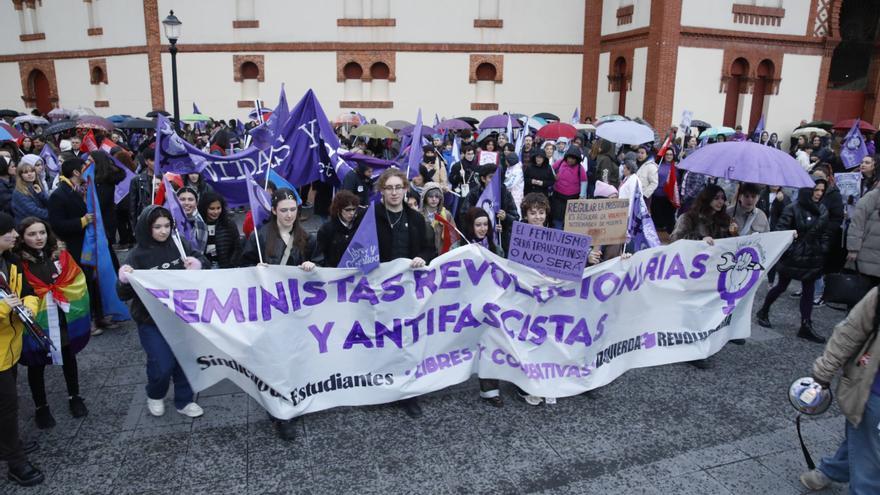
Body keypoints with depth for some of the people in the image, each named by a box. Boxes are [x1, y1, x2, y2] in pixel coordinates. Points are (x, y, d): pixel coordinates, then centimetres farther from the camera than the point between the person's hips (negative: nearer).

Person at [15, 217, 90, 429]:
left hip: (65, 319, 4)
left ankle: (74, 397, 39)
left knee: (68, 358, 20)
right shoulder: (18, 263, -15)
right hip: (36, 322, -3)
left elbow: (76, 282, 1)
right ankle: (41, 407, 31)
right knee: (37, 365, 13)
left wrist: (57, 293, -8)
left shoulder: (60, 255, -3)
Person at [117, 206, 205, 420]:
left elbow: (202, 262, 7)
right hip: (151, 320, -3)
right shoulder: (138, 254, -11)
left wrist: (197, 265, -16)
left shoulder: (179, 244, -4)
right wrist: (124, 281, -32)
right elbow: (125, 294, -10)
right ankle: (154, 396, 27)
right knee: (162, 364, -5)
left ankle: (184, 401, 31)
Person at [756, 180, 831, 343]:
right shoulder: (793, 208, -11)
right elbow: (780, 228, -11)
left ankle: (806, 327, 8)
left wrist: (823, 251, 3)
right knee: (782, 286, 8)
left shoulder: (823, 211, 5)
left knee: (808, 290, 4)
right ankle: (763, 312, 29)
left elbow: (826, 233, 12)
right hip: (792, 256, -4)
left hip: (813, 257, 5)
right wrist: (786, 249, -22)